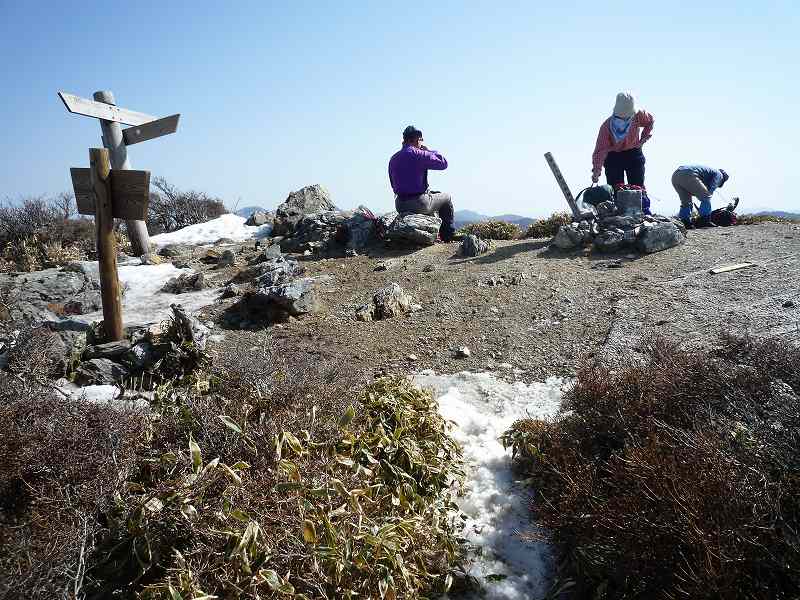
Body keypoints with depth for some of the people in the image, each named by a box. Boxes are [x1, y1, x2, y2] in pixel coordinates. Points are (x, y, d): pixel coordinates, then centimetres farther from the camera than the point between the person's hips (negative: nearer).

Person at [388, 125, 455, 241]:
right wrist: (429, 150, 7)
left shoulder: (393, 159, 8)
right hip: (419, 204, -7)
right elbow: (443, 164, -5)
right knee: (446, 198, 20)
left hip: (400, 206, 7)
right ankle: (448, 236, 25)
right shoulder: (420, 154, -13)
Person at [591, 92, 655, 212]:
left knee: (638, 186, 2)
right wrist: (596, 169, -43)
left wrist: (644, 138, -4)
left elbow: (650, 121, 6)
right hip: (613, 156, -1)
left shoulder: (638, 116, -19)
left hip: (633, 154, 2)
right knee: (615, 188, -4)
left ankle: (645, 211, 5)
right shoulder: (607, 125, -26)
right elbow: (600, 149, -32)